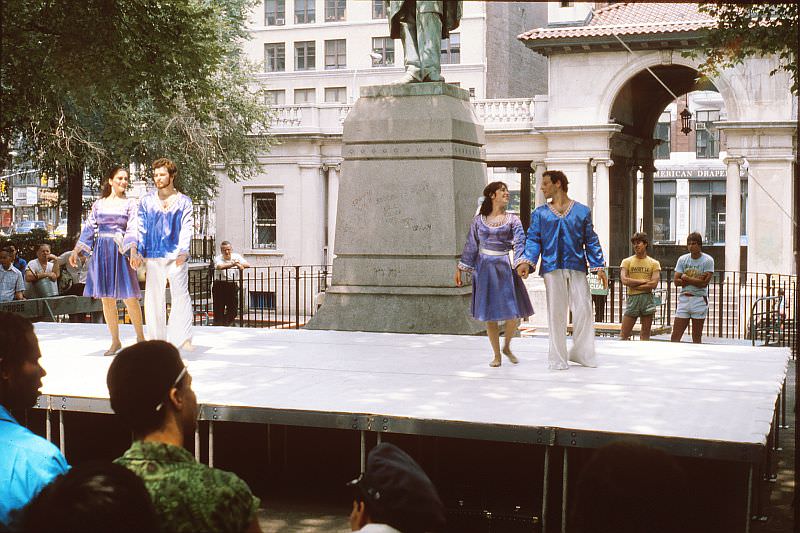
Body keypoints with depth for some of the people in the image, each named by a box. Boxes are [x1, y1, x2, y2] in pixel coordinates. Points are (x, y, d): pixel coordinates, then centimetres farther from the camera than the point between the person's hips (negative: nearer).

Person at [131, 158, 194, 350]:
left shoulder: (184, 202, 8)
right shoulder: (147, 201, 13)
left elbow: (186, 228, -2)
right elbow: (141, 228, 10)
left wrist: (183, 252, -17)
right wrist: (139, 253, -1)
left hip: (176, 256, -2)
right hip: (153, 256, 2)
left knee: (180, 295, -8)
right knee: (153, 298, 3)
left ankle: (182, 338, -7)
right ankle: (156, 338, 11)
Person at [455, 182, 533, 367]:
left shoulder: (512, 219, 3)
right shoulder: (479, 220, 6)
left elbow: (520, 242, -9)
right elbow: (471, 246, 11)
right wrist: (461, 268, 10)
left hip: (505, 267, 0)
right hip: (485, 269, 0)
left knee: (513, 312, -3)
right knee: (490, 314, 3)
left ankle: (507, 346, 23)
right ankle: (497, 355, 15)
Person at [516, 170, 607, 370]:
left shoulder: (582, 211, 11)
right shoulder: (540, 213, 12)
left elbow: (591, 241, 11)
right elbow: (534, 240, 5)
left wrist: (599, 266, 4)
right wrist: (527, 262, -11)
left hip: (577, 267, 0)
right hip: (552, 268, 0)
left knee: (584, 310, -4)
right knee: (556, 314, 0)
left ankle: (581, 353, 10)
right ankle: (558, 358, 8)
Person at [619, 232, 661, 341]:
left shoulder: (654, 263, 6)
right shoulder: (627, 261, 8)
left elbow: (654, 284, -6)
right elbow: (624, 280, -7)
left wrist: (634, 285, -6)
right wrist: (643, 281, -7)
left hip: (647, 298, 0)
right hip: (632, 298, 0)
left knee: (645, 334, 4)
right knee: (624, 334, -4)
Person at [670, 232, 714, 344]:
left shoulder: (707, 260, -4)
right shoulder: (682, 259, 5)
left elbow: (704, 283, -14)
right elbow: (676, 281, -2)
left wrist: (686, 278, -9)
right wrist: (695, 280, -12)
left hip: (699, 300, -3)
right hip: (683, 298, 3)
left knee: (697, 338, 4)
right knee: (675, 336, -3)